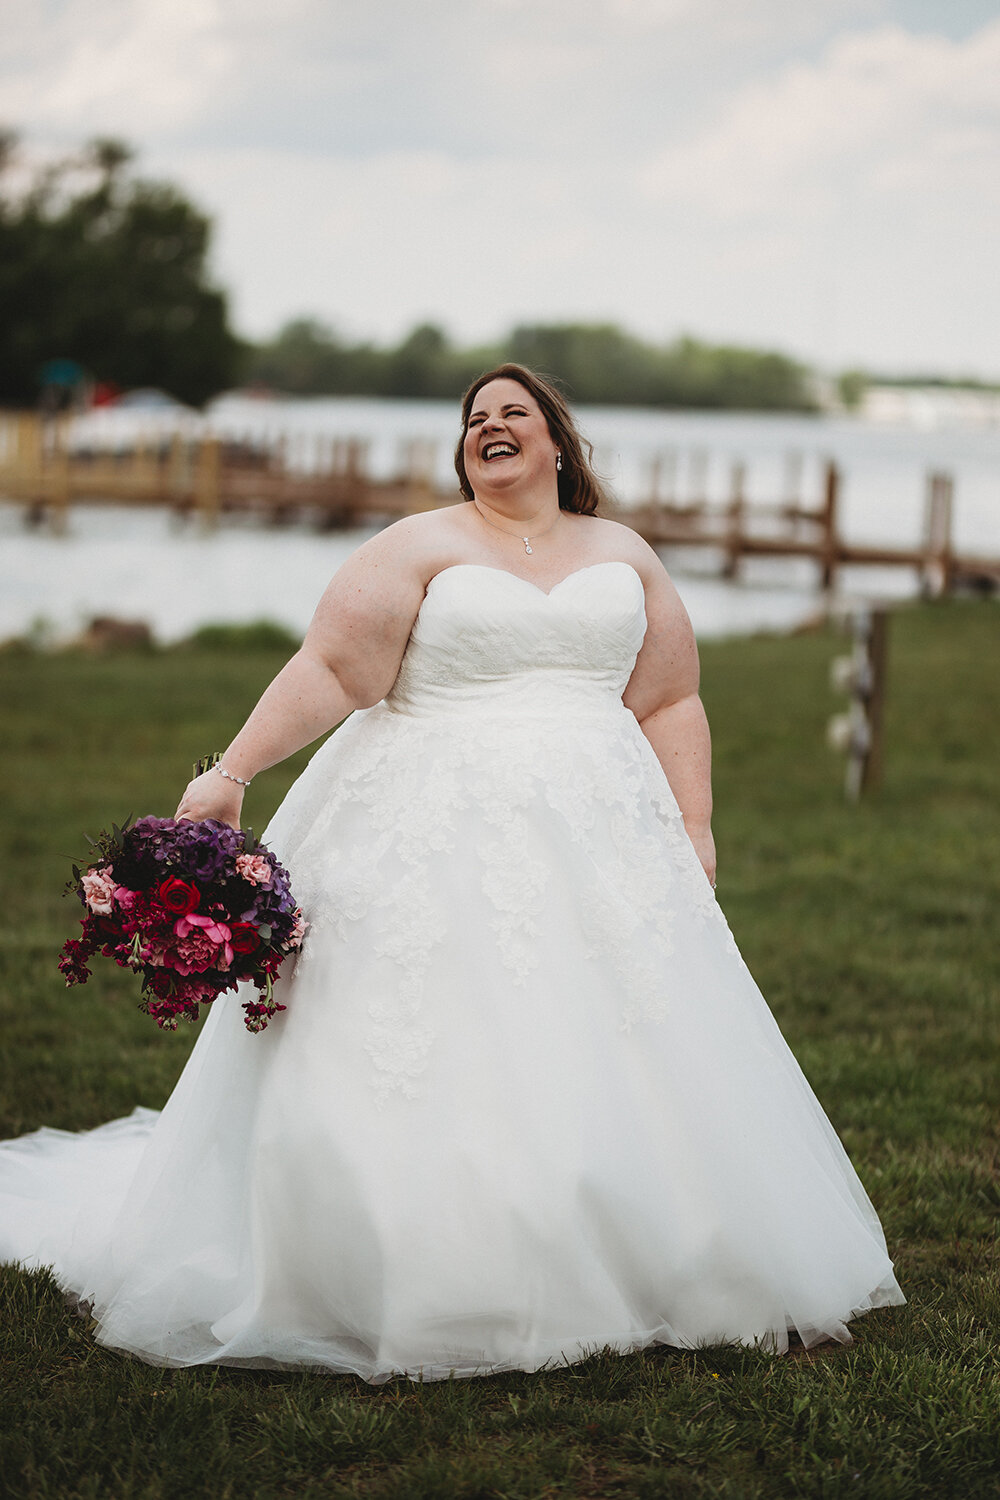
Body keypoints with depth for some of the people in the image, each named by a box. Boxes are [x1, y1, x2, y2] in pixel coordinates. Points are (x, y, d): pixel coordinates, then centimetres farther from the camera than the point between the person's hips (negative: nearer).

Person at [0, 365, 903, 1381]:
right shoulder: (421, 547, 4)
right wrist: (230, 775, -15)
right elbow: (329, 671, -5)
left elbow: (672, 704, 13)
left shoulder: (626, 557, 15)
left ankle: (607, 1281, 10)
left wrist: (691, 833, 3)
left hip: (599, 841, 3)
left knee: (611, 1060, 0)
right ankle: (416, 1288, 0)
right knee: (435, 1062, -7)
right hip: (437, 841, -3)